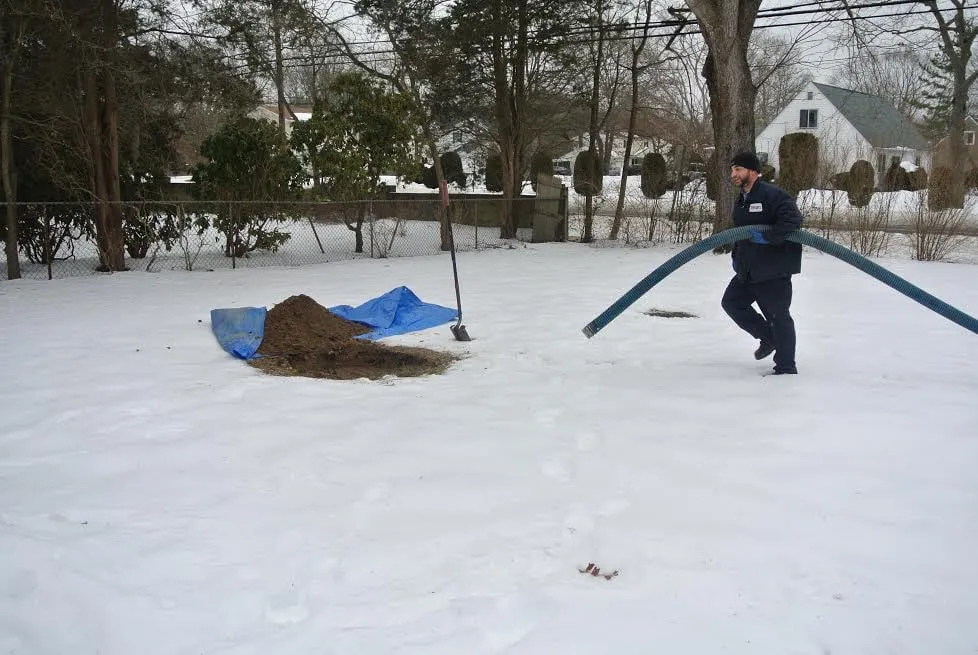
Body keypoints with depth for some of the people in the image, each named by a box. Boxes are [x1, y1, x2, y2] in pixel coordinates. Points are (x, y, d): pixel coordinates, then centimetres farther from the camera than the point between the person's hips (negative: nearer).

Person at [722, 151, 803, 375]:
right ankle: (769, 337, 25)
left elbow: (793, 219, -26)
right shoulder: (740, 202, 15)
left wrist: (767, 237, -29)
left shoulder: (772, 194, -15)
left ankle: (786, 367, 9)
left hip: (774, 270, -9)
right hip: (748, 270, 9)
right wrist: (736, 256, 18)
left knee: (778, 316, -2)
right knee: (731, 301, 11)